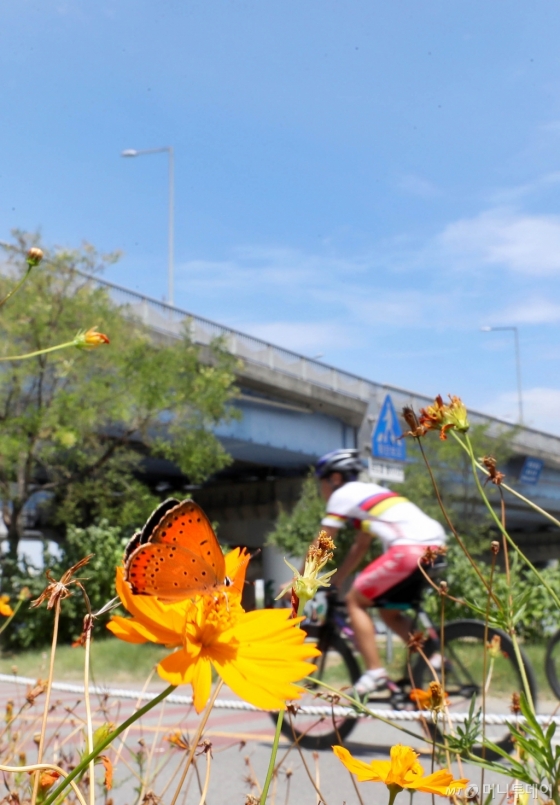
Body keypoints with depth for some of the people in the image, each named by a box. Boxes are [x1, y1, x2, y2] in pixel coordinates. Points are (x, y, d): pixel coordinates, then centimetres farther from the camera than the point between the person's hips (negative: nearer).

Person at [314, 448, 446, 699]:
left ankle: (374, 673, -3)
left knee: (355, 601, 6)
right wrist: (334, 583, 36)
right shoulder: (369, 492, 31)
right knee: (388, 612, 22)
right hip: (436, 547, 9)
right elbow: (360, 547, 33)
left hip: (410, 549, -9)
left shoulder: (342, 495, 7)